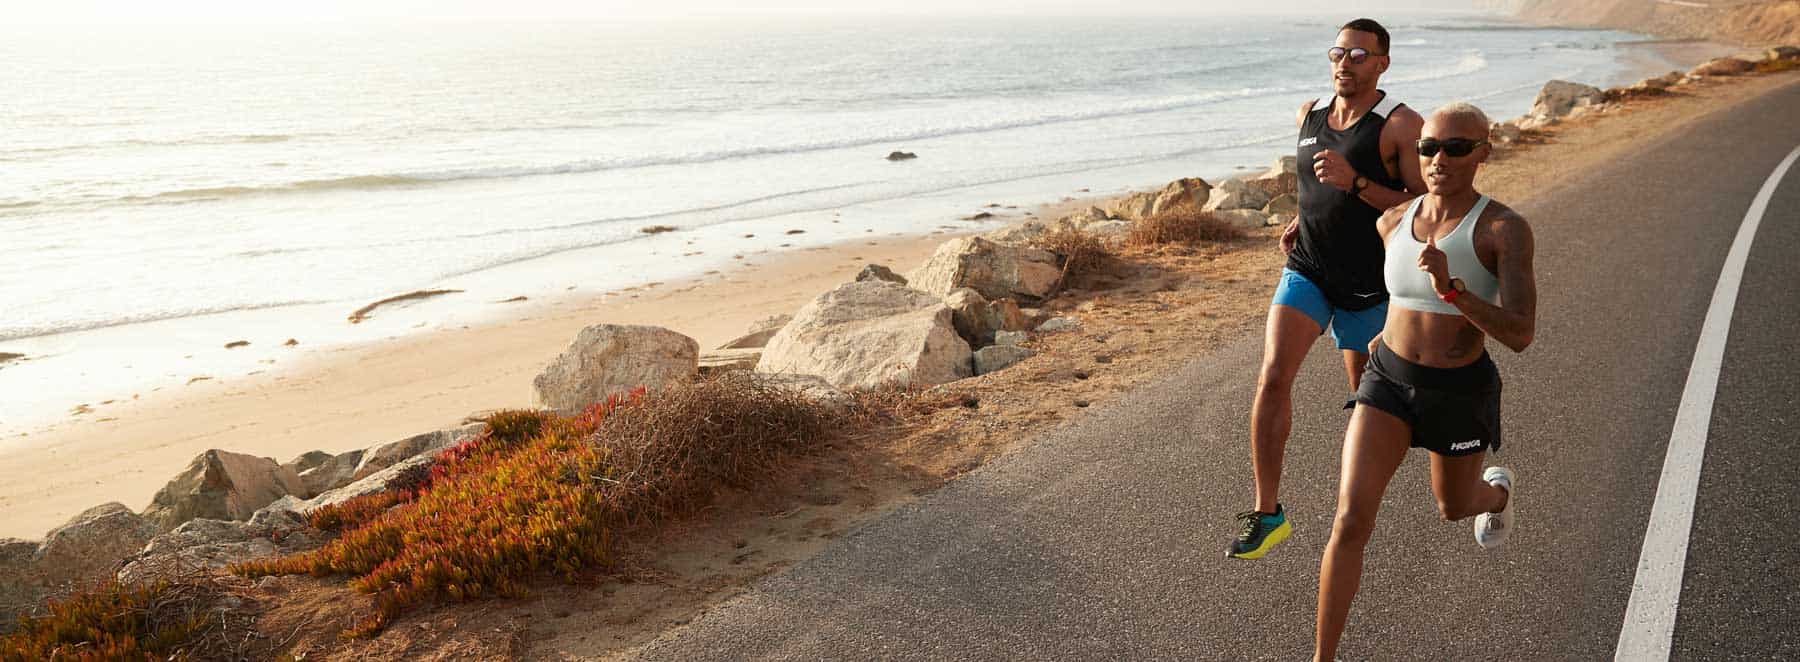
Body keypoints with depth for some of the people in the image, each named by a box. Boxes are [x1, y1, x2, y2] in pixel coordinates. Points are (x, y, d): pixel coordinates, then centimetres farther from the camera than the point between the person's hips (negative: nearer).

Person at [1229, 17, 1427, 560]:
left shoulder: (1402, 125, -13)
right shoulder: (1309, 114, 5)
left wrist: (1354, 183, -27)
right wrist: (1299, 222, 6)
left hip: (1367, 286, -3)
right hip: (1306, 270, 3)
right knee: (1273, 376, -15)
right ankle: (1267, 514, -9)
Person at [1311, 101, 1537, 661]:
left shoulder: (1507, 229, -19)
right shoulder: (1393, 223, -4)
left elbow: (1520, 335, -27)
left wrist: (1451, 289, -39)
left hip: (1460, 393, -2)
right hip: (1389, 382, 2)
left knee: (1454, 508, 25)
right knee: (1351, 518, -14)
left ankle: (1498, 490, 64)